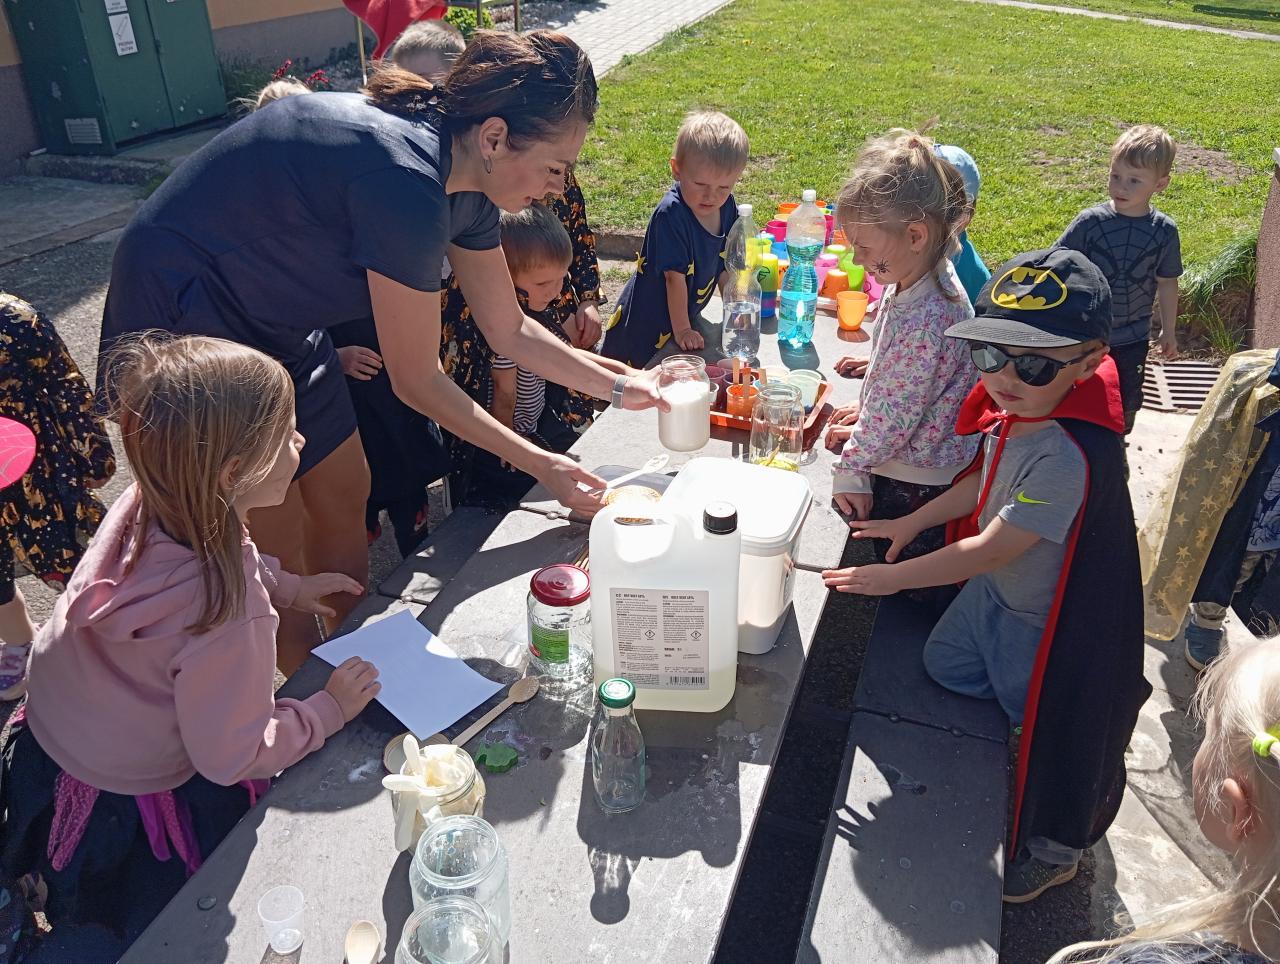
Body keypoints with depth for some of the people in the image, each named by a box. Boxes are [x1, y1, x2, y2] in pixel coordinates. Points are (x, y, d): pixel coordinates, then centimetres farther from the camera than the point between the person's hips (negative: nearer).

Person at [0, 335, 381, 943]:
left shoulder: (145, 504, -20)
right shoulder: (229, 619, -42)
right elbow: (232, 757, -26)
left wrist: (289, 586, 4)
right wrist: (330, 709, -15)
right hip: (129, 813, -7)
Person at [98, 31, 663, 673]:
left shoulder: (466, 183, -6)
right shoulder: (406, 182, -33)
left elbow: (510, 332, 5)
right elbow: (417, 382, -23)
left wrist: (621, 389, 2)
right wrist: (536, 464, -14)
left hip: (276, 320, 9)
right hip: (184, 319, -9)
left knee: (344, 498, 14)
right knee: (278, 546, 0)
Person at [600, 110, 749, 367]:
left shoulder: (727, 207, -5)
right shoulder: (671, 214, -27)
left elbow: (723, 264, 6)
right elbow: (675, 276, -23)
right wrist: (681, 329, -19)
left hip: (685, 314, 7)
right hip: (644, 324, -6)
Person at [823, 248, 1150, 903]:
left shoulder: (1070, 456, -39)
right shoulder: (1014, 413, -12)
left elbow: (993, 550, -33)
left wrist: (894, 576, -25)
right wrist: (911, 524, 8)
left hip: (1047, 623, -8)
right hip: (994, 591, 8)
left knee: (1051, 735, 14)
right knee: (943, 665, 25)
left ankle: (1053, 852, 41)